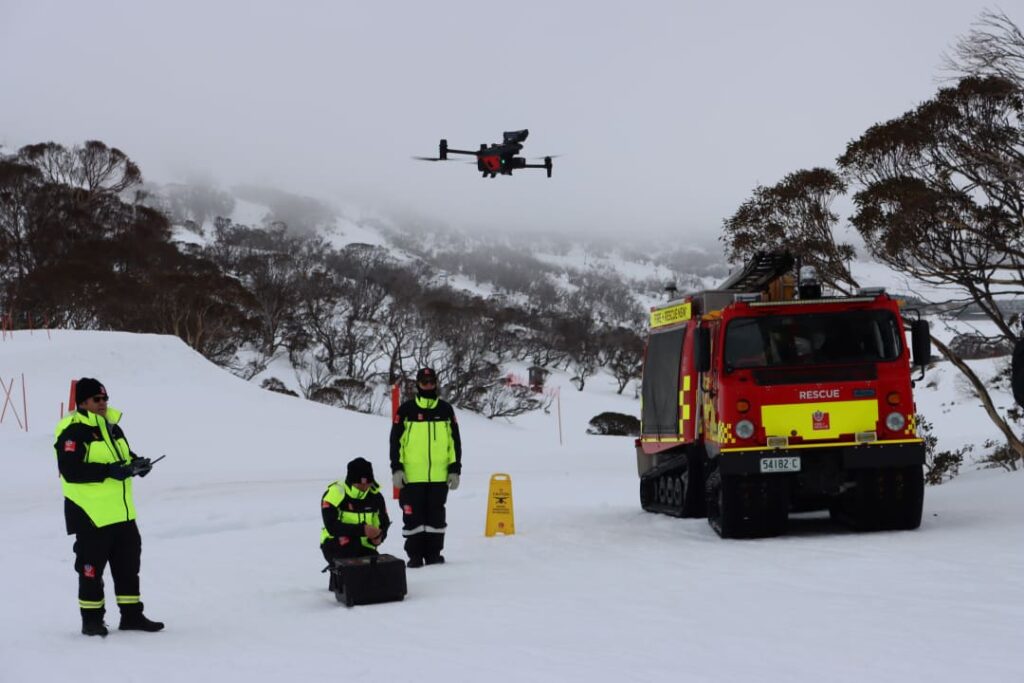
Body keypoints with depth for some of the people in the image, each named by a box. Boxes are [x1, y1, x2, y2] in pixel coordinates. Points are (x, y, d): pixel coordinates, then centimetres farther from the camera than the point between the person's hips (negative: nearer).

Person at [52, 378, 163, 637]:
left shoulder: (112, 427, 14)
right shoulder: (73, 432, -13)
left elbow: (123, 456, 25)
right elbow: (71, 469, -23)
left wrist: (136, 463, 1)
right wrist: (109, 471, -27)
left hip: (122, 513, 8)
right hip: (91, 515, -8)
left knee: (129, 563, 13)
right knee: (91, 567, 0)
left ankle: (132, 615, 22)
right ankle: (91, 619, 10)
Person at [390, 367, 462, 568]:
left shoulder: (446, 410, 9)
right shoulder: (406, 410, 2)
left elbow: (455, 441, 11)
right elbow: (395, 440, 2)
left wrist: (455, 470, 6)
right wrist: (397, 468, -5)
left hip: (439, 476, 2)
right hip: (412, 475, -2)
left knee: (436, 515, 7)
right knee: (413, 516, 1)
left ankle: (434, 552, 15)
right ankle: (414, 555, 7)